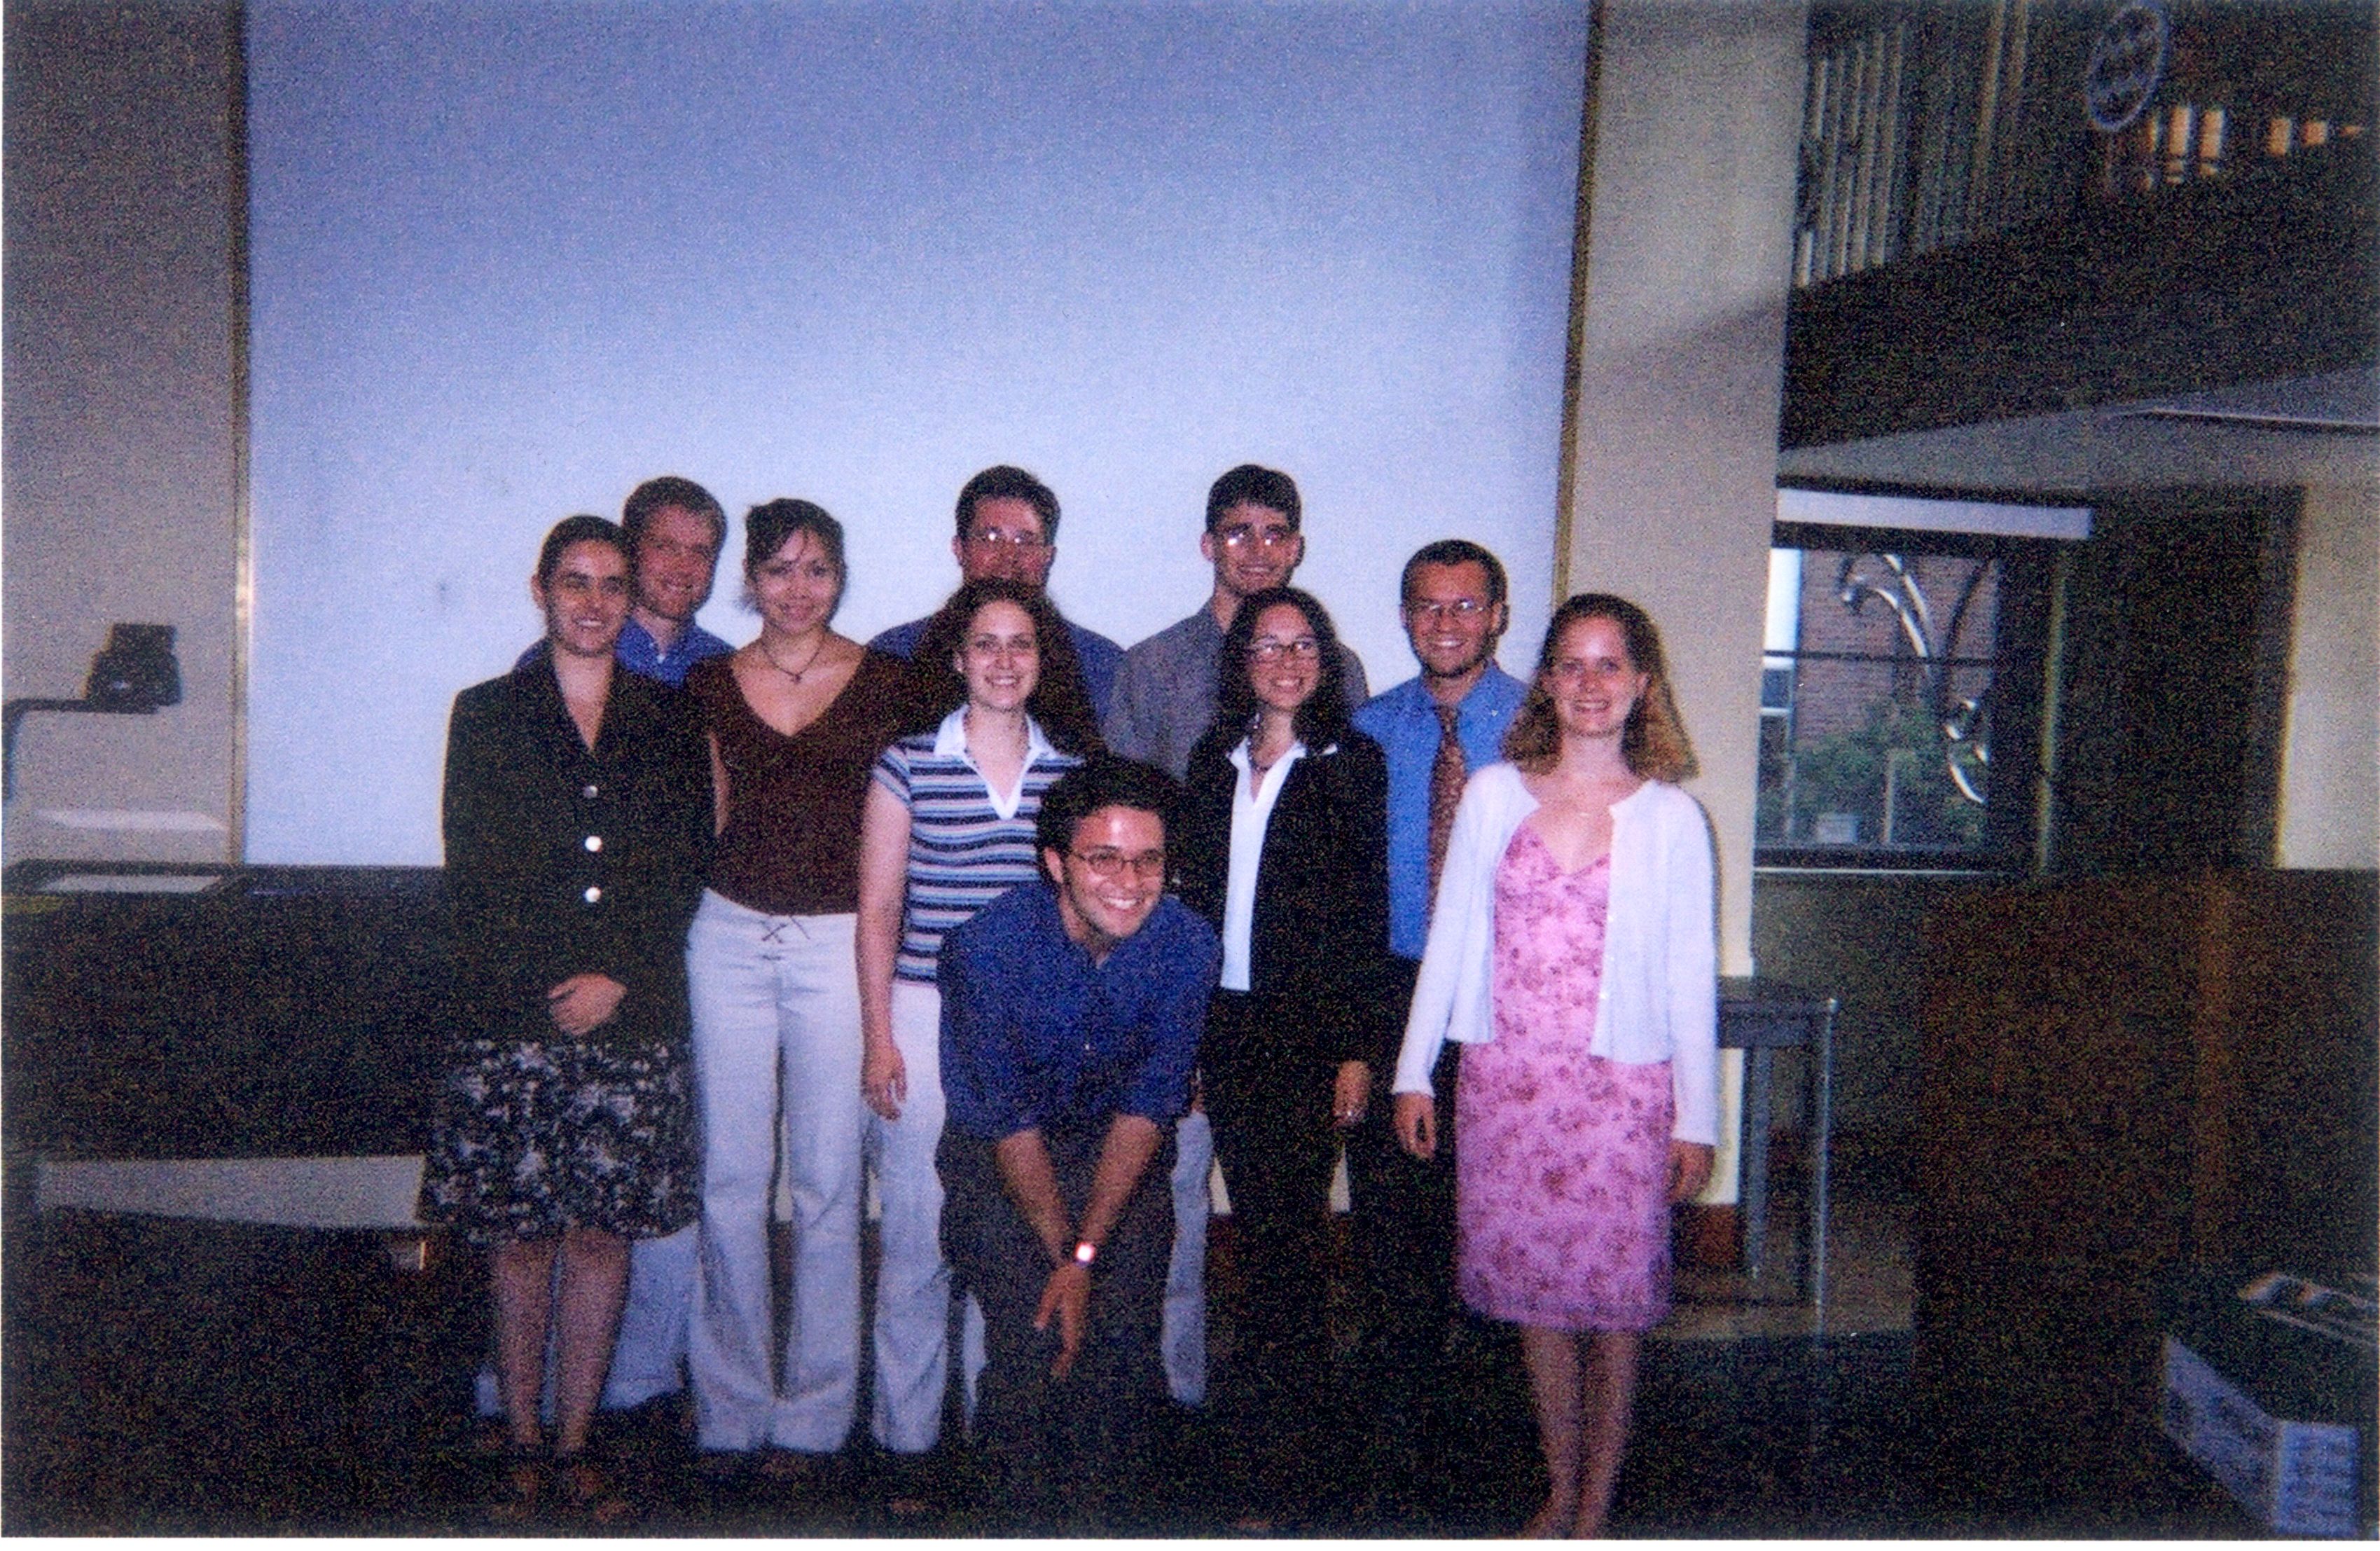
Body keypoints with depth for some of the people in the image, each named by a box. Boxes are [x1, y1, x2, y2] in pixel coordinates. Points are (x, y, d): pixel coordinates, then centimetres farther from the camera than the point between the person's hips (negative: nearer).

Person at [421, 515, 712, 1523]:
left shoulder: (669, 723, 11)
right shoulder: (486, 715, 8)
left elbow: (684, 868, 5)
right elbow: (472, 873, 1)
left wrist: (619, 977, -7)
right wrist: (539, 989, -8)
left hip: (631, 1022, 1)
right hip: (509, 1022, -1)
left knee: (602, 1233, 4)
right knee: (519, 1235, 4)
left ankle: (575, 1442, 16)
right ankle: (522, 1443, 17)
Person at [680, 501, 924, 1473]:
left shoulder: (886, 682, 2)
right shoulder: (709, 684, 8)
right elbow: (707, 821, 16)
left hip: (839, 943, -2)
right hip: (728, 937, 2)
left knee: (828, 1183, 2)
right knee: (731, 1179, 6)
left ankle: (813, 1411, 15)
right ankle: (730, 1403, 19)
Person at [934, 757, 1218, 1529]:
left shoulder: (1186, 944, -15)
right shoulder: (988, 944, -22)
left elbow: (1147, 1108, -11)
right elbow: (1010, 1122, -16)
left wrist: (1087, 1254, -19)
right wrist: (1062, 1256, -19)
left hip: (1117, 1150, 2)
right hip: (996, 1154, -2)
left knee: (1122, 1327, -15)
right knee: (1032, 1330, -19)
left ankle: (1108, 1508, 9)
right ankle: (1033, 1511, 5)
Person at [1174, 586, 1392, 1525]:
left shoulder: (1353, 763, -2)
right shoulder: (1215, 761, 11)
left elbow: (1367, 914, -5)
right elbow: (1192, 891, 12)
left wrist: (1358, 1049, -9)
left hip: (1307, 1031, -5)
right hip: (1225, 1025, 5)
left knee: (1288, 1232, -5)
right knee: (1255, 1227, 10)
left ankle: (1280, 1474, 2)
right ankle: (1293, 1404, 25)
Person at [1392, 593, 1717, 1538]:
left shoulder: (1671, 819, -1)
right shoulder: (1493, 795, 4)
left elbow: (1690, 975, 1)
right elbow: (1449, 937, 7)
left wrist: (1697, 1118, 0)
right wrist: (1414, 1071, 6)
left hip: (1620, 1087, -2)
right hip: (1504, 1079, 2)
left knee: (1612, 1297, 4)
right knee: (1532, 1286, 10)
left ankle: (1595, 1509, 21)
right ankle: (1559, 1495, 27)